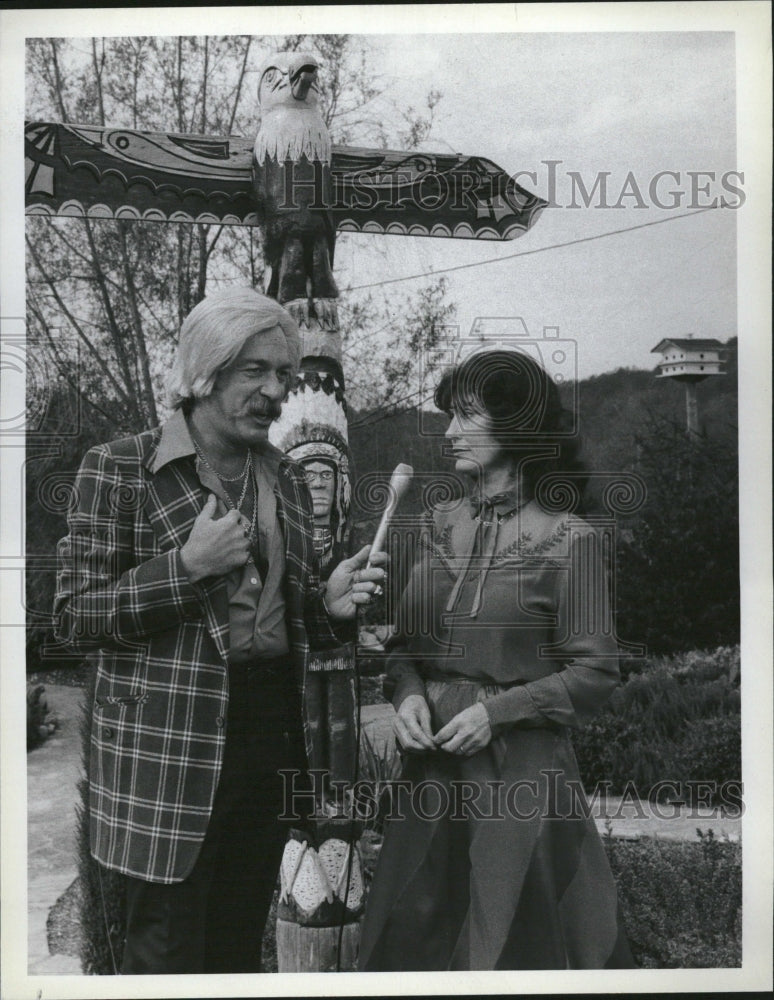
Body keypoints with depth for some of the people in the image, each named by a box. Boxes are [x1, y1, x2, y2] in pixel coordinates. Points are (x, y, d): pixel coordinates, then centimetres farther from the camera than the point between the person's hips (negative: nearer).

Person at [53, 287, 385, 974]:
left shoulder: (288, 481, 11)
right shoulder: (120, 468, -5)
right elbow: (74, 618, -7)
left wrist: (332, 604, -3)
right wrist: (186, 566, -19)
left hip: (272, 735, 5)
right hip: (168, 748, -5)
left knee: (240, 950, 15)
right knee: (168, 957, 3)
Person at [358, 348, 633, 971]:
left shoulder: (568, 540, -11)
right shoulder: (440, 527, 5)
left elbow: (596, 672, -9)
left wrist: (498, 710, -17)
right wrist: (408, 693, -8)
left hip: (523, 768, -5)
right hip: (433, 765, 5)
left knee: (516, 942, 10)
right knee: (414, 936, 17)